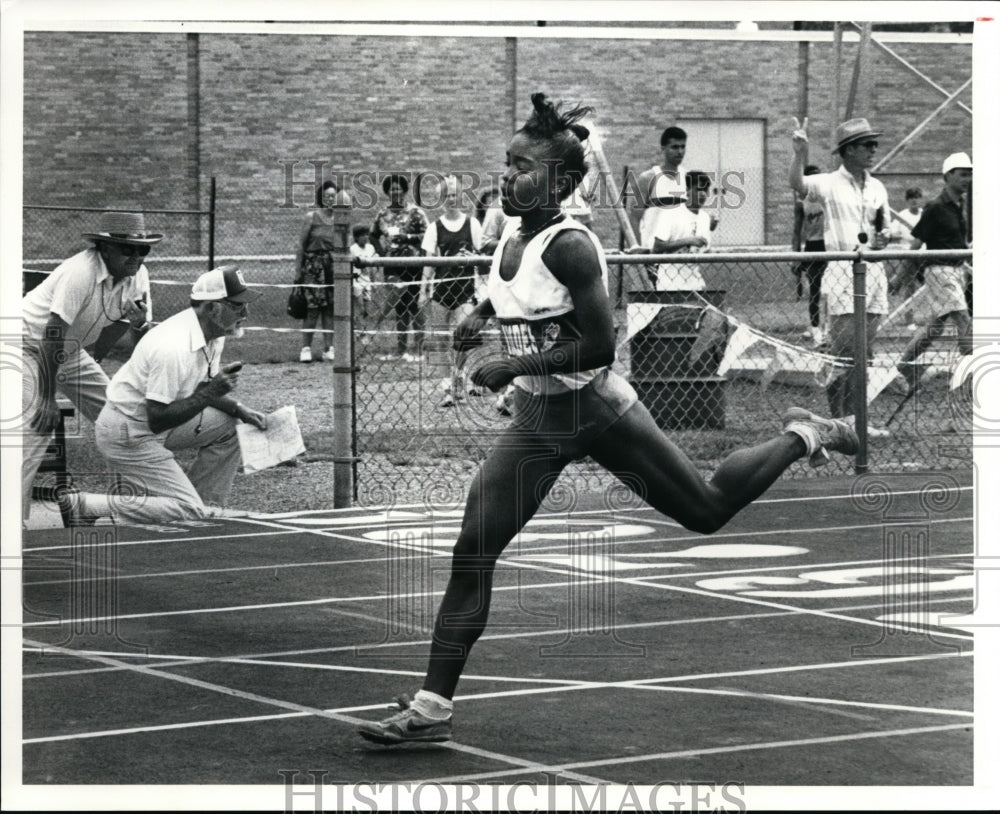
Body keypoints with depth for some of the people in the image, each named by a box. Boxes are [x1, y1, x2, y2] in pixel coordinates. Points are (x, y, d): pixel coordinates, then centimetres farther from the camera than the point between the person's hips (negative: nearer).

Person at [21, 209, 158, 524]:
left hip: (71, 351, 8)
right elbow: (53, 336, -32)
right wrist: (48, 399, -32)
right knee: (38, 425, -23)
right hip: (31, 344, -8)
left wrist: (136, 320, -24)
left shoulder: (137, 275, -8)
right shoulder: (80, 273, -31)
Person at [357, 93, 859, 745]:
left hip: (597, 410, -7)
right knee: (473, 552, -4)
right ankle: (433, 707, -3)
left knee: (708, 510, 10)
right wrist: (480, 316, 8)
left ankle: (800, 437, 37)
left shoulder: (569, 246, -22)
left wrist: (514, 365, -23)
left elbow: (600, 347, -24)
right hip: (537, 421, 7)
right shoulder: (510, 242, 2)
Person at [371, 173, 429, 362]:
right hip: (392, 266, 5)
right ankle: (400, 349, 14)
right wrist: (380, 250, 7)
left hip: (412, 264, -5)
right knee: (399, 307, 9)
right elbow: (373, 235, 23)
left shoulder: (415, 212, -2)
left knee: (414, 307, -7)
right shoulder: (383, 214, 12)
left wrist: (407, 237, -17)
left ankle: (418, 350, -7)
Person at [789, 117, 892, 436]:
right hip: (842, 271, -6)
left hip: (873, 270, 6)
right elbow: (796, 184, -21)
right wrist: (799, 153, -37)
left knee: (865, 351, 7)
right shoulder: (829, 184, -3)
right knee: (844, 351, -9)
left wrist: (883, 238, -1)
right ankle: (839, 419, -4)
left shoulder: (877, 188, 16)